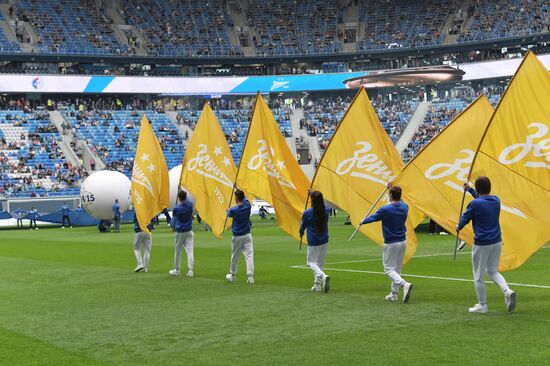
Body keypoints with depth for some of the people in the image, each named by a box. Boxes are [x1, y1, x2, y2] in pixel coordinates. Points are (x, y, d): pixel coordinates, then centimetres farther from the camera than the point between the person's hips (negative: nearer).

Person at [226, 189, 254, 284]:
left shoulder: (233, 210, -14)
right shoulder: (248, 206, -6)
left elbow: (229, 214, 10)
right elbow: (245, 198, 17)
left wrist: (227, 210, 35)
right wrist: (238, 190, 34)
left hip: (237, 236, -2)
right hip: (247, 235, 2)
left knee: (235, 256, 14)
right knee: (249, 255, -5)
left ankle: (232, 275, 30)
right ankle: (250, 276, -16)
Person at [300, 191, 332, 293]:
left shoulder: (307, 213, -16)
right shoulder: (327, 210, -4)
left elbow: (303, 226, 0)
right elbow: (322, 205, 21)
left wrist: (301, 233, 23)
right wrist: (312, 194, 31)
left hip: (313, 242, -5)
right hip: (324, 241, 5)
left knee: (312, 262, 5)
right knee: (320, 263, 16)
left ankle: (323, 276, -22)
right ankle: (317, 285, 18)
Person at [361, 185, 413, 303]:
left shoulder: (385, 210, -17)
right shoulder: (404, 207, -1)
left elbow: (373, 217, 1)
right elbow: (398, 200, 24)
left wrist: (363, 222, 21)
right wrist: (392, 189, 34)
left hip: (390, 244, -6)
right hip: (403, 242, 6)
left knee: (389, 269, -1)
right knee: (397, 268, 15)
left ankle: (405, 284, -25)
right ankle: (394, 294, 19)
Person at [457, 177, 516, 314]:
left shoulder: (475, 204, -15)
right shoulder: (496, 200, 5)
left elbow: (464, 219, -1)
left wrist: (458, 227, 20)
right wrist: (469, 190, 38)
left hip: (482, 244, -6)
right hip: (497, 242, 6)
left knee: (478, 276, 8)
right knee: (493, 271, 20)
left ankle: (482, 305, 15)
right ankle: (507, 291, -4)